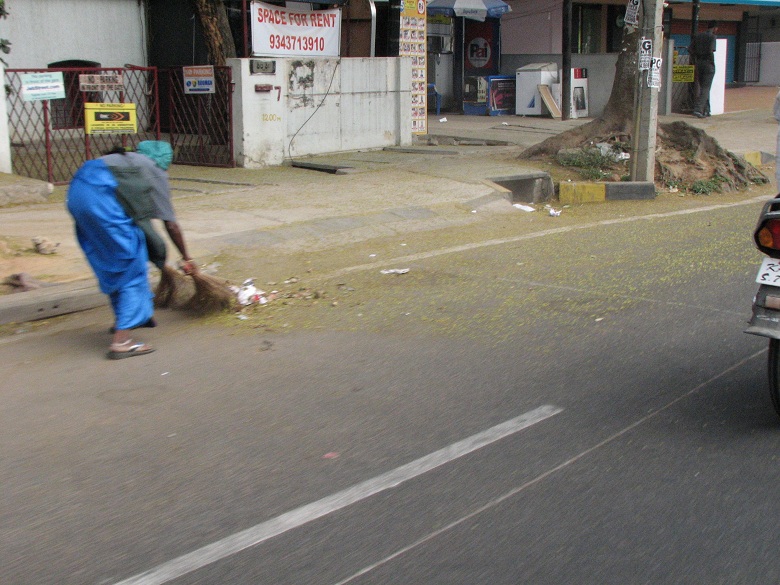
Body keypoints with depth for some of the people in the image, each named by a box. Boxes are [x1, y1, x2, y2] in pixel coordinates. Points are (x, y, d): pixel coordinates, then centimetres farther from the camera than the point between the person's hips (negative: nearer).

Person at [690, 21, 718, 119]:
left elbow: (690, 49, 7)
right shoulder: (712, 37, -9)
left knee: (701, 87, 12)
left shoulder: (698, 35, 10)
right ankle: (698, 109, -16)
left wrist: (695, 61, 12)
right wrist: (712, 62, -9)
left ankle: (706, 110, 17)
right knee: (706, 88, -4)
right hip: (708, 64, -6)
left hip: (699, 63, 6)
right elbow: (710, 51, -20)